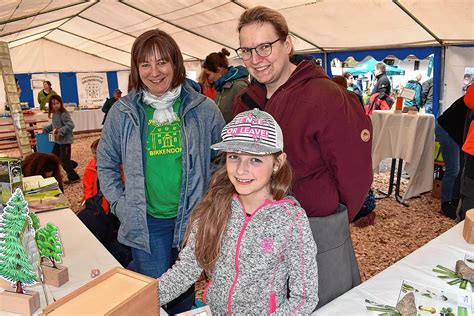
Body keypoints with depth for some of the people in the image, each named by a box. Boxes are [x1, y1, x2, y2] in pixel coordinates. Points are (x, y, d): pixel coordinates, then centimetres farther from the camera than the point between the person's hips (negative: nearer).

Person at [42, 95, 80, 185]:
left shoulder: (64, 114, -18)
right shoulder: (54, 114, 9)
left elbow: (70, 125, -29)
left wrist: (60, 132, -34)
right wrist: (45, 130, 19)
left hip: (65, 140, -9)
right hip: (58, 141, 9)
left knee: (64, 160, -2)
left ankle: (74, 177, 13)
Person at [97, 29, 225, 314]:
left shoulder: (204, 108, -4)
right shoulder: (122, 112, -2)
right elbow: (106, 164, 9)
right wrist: (120, 205, 1)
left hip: (193, 217, 1)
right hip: (147, 222, 0)